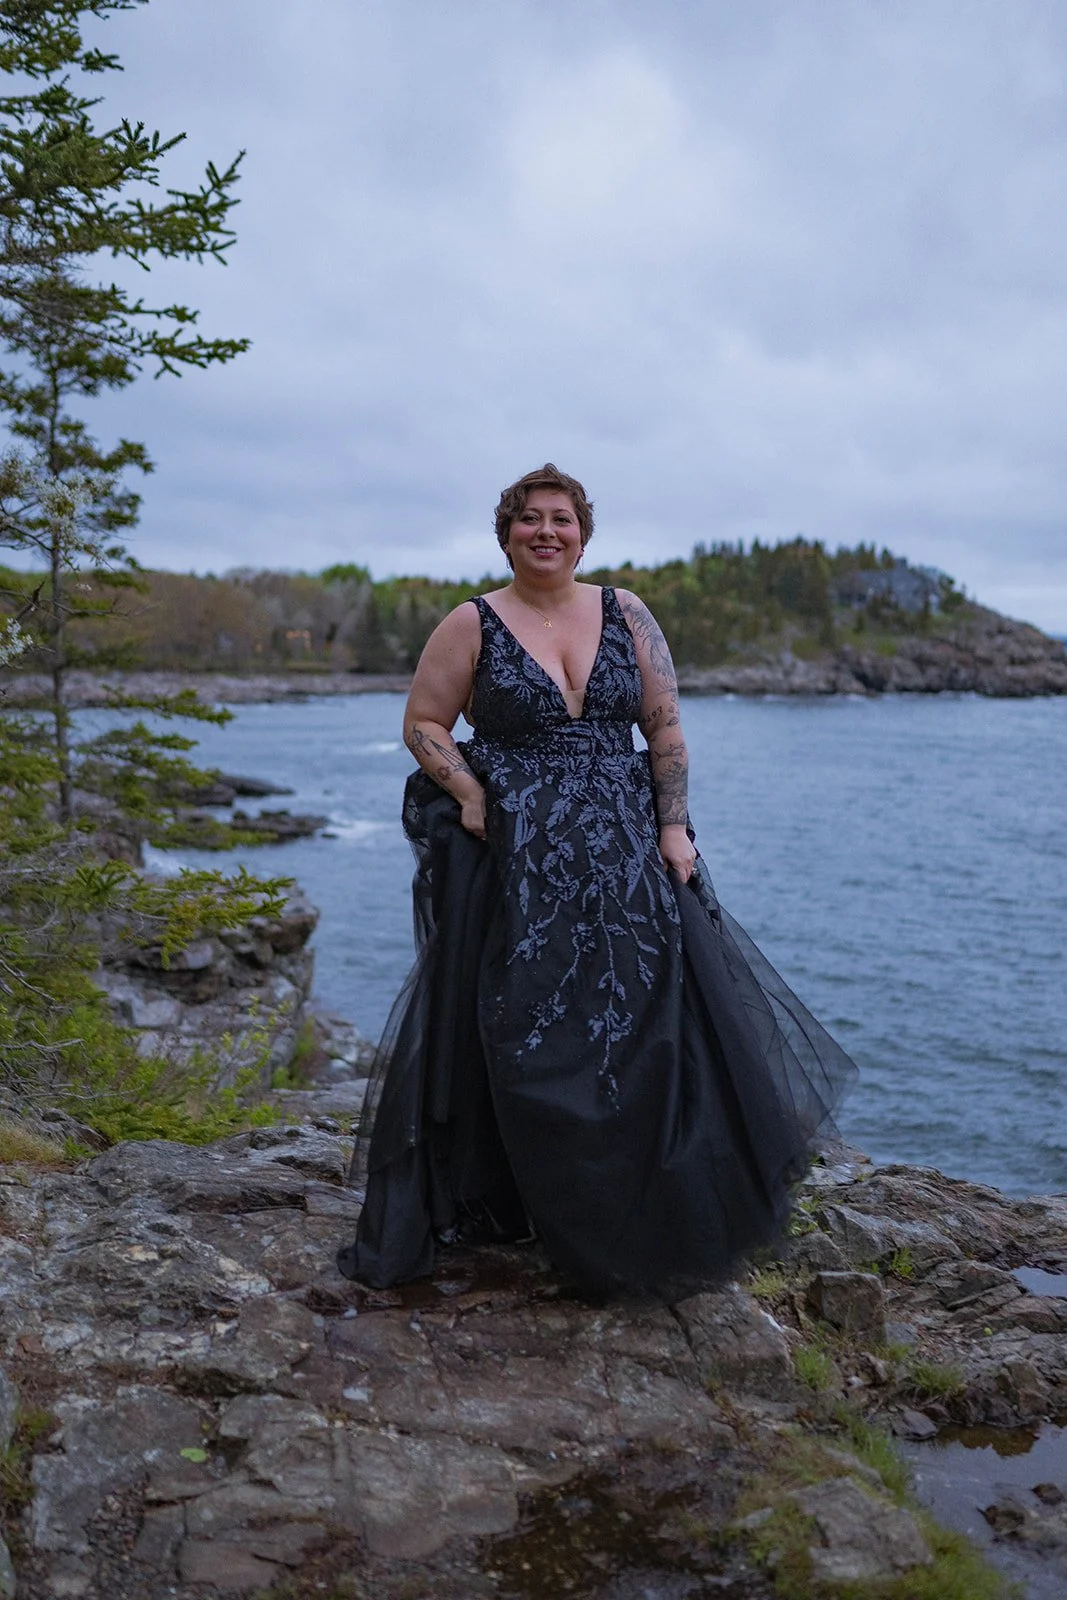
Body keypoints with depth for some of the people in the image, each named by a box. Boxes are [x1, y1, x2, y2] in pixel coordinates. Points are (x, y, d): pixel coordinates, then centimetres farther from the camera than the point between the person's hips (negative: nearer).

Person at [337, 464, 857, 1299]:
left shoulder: (626, 615, 7)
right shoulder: (472, 625, 0)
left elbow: (666, 727, 6)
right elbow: (423, 723, 3)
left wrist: (673, 825, -2)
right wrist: (470, 795, -11)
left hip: (626, 856, 3)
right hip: (514, 868, -3)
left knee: (651, 1027, 5)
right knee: (522, 1043, 1)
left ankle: (663, 1225, 23)